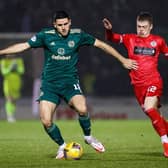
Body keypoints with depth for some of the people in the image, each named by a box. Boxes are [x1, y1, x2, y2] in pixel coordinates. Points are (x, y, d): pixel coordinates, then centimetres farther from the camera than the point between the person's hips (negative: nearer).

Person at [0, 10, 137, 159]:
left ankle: (88, 137, 2)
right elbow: (24, 46, 2)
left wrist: (123, 60, 10)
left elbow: (101, 45, 7)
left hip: (70, 81, -1)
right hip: (49, 84, 1)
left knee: (82, 109, -29)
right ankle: (62, 146, 17)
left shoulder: (78, 35, -1)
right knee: (46, 121, -11)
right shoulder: (46, 35, -2)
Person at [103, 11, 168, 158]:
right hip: (138, 84, 4)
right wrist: (109, 30, -22)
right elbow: (112, 38, -2)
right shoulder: (130, 39, 6)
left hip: (153, 82, -4)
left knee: (149, 109, -25)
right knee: (154, 115, 7)